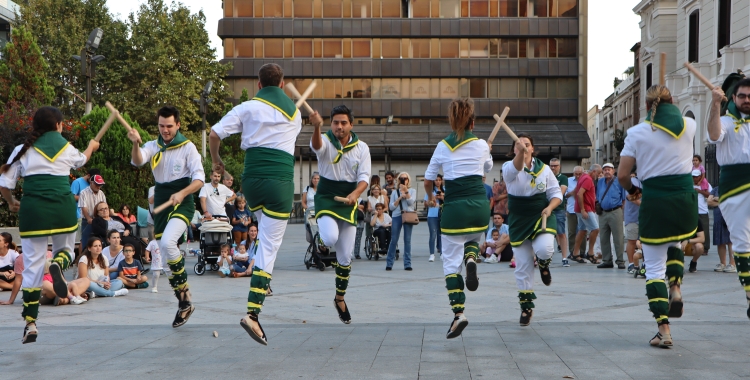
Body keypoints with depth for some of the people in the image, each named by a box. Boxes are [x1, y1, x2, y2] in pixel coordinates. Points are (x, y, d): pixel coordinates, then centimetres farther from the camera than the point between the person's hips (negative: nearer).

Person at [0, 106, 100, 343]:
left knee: (33, 265, 4)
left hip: (33, 210, -1)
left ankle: (30, 324, 2)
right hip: (62, 207, 1)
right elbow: (81, 160, 32)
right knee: (65, 249, 24)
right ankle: (58, 264, -15)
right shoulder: (66, 147, 8)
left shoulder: (23, 150, 4)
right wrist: (91, 147, 54)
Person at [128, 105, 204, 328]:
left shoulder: (188, 147, -5)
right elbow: (138, 161, -14)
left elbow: (199, 179, -10)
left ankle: (185, 295, -12)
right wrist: (136, 143, -35)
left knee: (168, 243, -30)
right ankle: (184, 304, 21)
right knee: (166, 259, 8)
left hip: (181, 204, -5)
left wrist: (182, 193, -27)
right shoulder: (153, 146, 6)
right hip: (160, 205, 5)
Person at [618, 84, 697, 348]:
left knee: (654, 267, 5)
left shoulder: (637, 133, -4)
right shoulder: (689, 125, 4)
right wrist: (669, 108, 36)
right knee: (674, 245, 34)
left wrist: (631, 190, 17)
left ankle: (664, 331, -1)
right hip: (686, 199, 3)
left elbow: (622, 175, -2)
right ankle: (676, 288, 9)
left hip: (655, 203, -3)